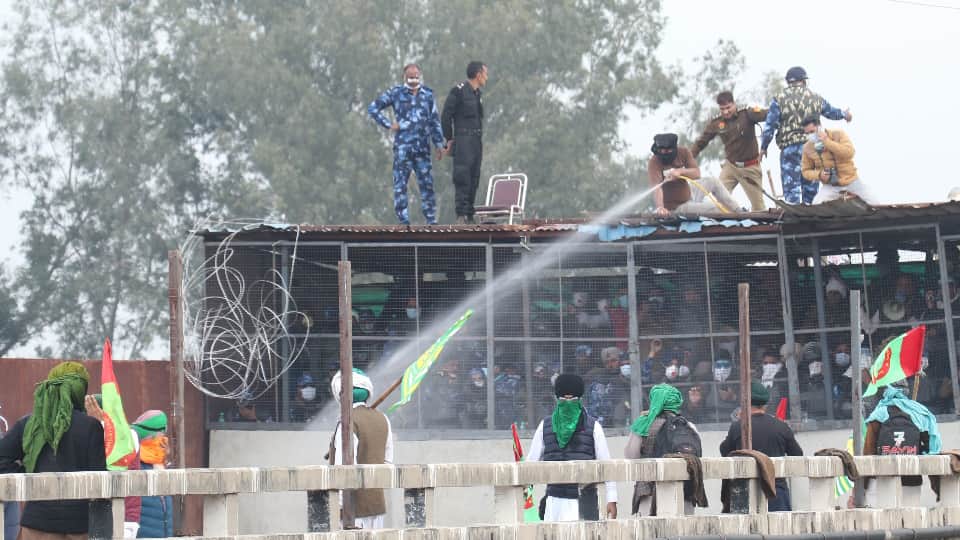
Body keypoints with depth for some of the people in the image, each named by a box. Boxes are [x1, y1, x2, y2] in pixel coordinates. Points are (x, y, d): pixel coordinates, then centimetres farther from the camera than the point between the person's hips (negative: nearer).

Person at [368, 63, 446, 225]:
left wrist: (439, 144, 10)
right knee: (400, 184, -3)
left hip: (423, 148, 3)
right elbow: (373, 108, 3)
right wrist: (388, 125, -4)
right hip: (403, 146, -2)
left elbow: (435, 121, 14)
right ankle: (403, 220, 1)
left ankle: (431, 220, 9)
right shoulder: (396, 93, 1)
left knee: (427, 184, 3)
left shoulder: (428, 95, 10)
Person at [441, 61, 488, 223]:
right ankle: (461, 214, -14)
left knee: (474, 179, 7)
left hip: (476, 141, 8)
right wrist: (449, 139, -7)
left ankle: (469, 216, 10)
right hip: (463, 141, -8)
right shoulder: (459, 90, -9)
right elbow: (446, 115, -9)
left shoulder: (476, 93, 17)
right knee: (462, 177, -12)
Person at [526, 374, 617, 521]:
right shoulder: (545, 426, 10)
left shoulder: (592, 426, 3)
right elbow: (532, 460, 11)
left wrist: (611, 500, -4)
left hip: (583, 500, -2)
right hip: (555, 501, 2)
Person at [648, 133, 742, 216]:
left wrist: (681, 171, -35)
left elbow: (696, 174, -15)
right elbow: (657, 187, -37)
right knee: (713, 208, -15)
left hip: (688, 195, 6)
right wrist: (660, 207, -54)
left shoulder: (683, 152, -8)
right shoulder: (654, 162, -24)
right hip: (676, 207, -6)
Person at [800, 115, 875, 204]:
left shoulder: (838, 134, -11)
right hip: (830, 185, 1)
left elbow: (849, 152, -27)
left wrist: (827, 142, -28)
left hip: (850, 180, -1)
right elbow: (806, 171, 4)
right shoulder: (807, 148, -4)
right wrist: (819, 174, -18)